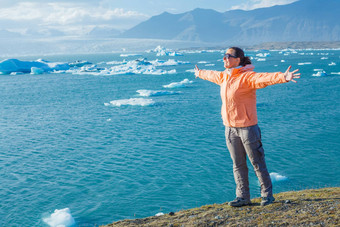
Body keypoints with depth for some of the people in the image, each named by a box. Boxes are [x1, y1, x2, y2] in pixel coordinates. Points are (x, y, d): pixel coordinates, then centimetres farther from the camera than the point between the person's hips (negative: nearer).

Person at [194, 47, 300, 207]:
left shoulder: (246, 77, -15)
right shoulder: (224, 76, 10)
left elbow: (264, 78, -33)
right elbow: (212, 75, 32)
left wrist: (283, 77, -51)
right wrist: (200, 73, 52)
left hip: (247, 127, -7)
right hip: (230, 128, 7)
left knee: (257, 163, 4)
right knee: (238, 165, 13)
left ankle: (267, 195, 20)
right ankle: (243, 197, 23)